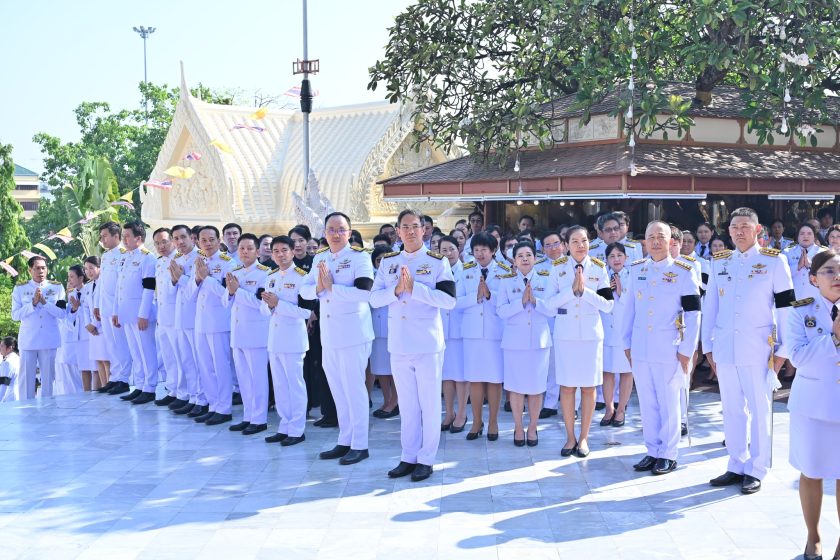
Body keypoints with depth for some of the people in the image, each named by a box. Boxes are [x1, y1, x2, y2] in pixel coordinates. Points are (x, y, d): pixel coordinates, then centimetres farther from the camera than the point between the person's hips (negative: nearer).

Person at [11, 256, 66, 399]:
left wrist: (44, 302, -13)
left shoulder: (57, 288, 6)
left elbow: (62, 313, -3)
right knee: (26, 378, 0)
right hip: (28, 340, 0)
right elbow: (15, 315, -1)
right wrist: (33, 303, -12)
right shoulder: (20, 289, 6)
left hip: (50, 340, 0)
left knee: (49, 377, 2)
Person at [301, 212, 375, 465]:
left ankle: (359, 445, 8)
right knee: (337, 390, 14)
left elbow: (364, 292, -22)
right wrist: (318, 288, -11)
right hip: (329, 334, 7)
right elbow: (304, 290, 10)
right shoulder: (319, 258, 10)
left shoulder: (359, 257, -10)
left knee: (354, 389, -1)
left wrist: (331, 287, -21)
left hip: (353, 334, -7)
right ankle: (344, 441, 25)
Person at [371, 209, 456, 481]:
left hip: (428, 344, -4)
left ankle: (426, 459, 12)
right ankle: (408, 457, 21)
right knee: (406, 404, 12)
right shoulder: (388, 262, 9)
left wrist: (414, 287, -19)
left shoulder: (438, 262, -3)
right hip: (398, 344, 4)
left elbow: (449, 300, -13)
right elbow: (374, 298, 4)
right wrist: (397, 290, -14)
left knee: (429, 404, 2)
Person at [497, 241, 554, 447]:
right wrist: (521, 302, -18)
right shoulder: (506, 282, 3)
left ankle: (532, 428, 18)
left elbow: (552, 310, -3)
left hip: (540, 339, 0)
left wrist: (535, 300, -17)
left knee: (536, 386, 2)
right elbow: (501, 311, -6)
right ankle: (518, 428, 18)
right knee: (516, 386, 3)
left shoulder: (545, 280, 4)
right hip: (515, 340, 0)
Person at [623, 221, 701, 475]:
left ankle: (668, 455, 13)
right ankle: (652, 451, 20)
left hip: (669, 349, -4)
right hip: (640, 348, 4)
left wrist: (687, 350, -8)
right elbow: (630, 307, 12)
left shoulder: (684, 272, -4)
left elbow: (693, 313, -5)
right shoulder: (636, 270, 8)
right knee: (647, 402, 9)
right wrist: (627, 343, 9)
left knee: (668, 402, 3)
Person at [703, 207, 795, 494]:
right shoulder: (719, 262, 10)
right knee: (731, 410, 10)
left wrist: (782, 349, -6)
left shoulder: (774, 261, -1)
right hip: (725, 349, 4)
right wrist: (708, 346, 10)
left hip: (758, 349, -4)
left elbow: (785, 306, -2)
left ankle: (756, 470, 12)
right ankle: (736, 465, 21)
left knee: (759, 410, 2)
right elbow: (710, 306, 13)